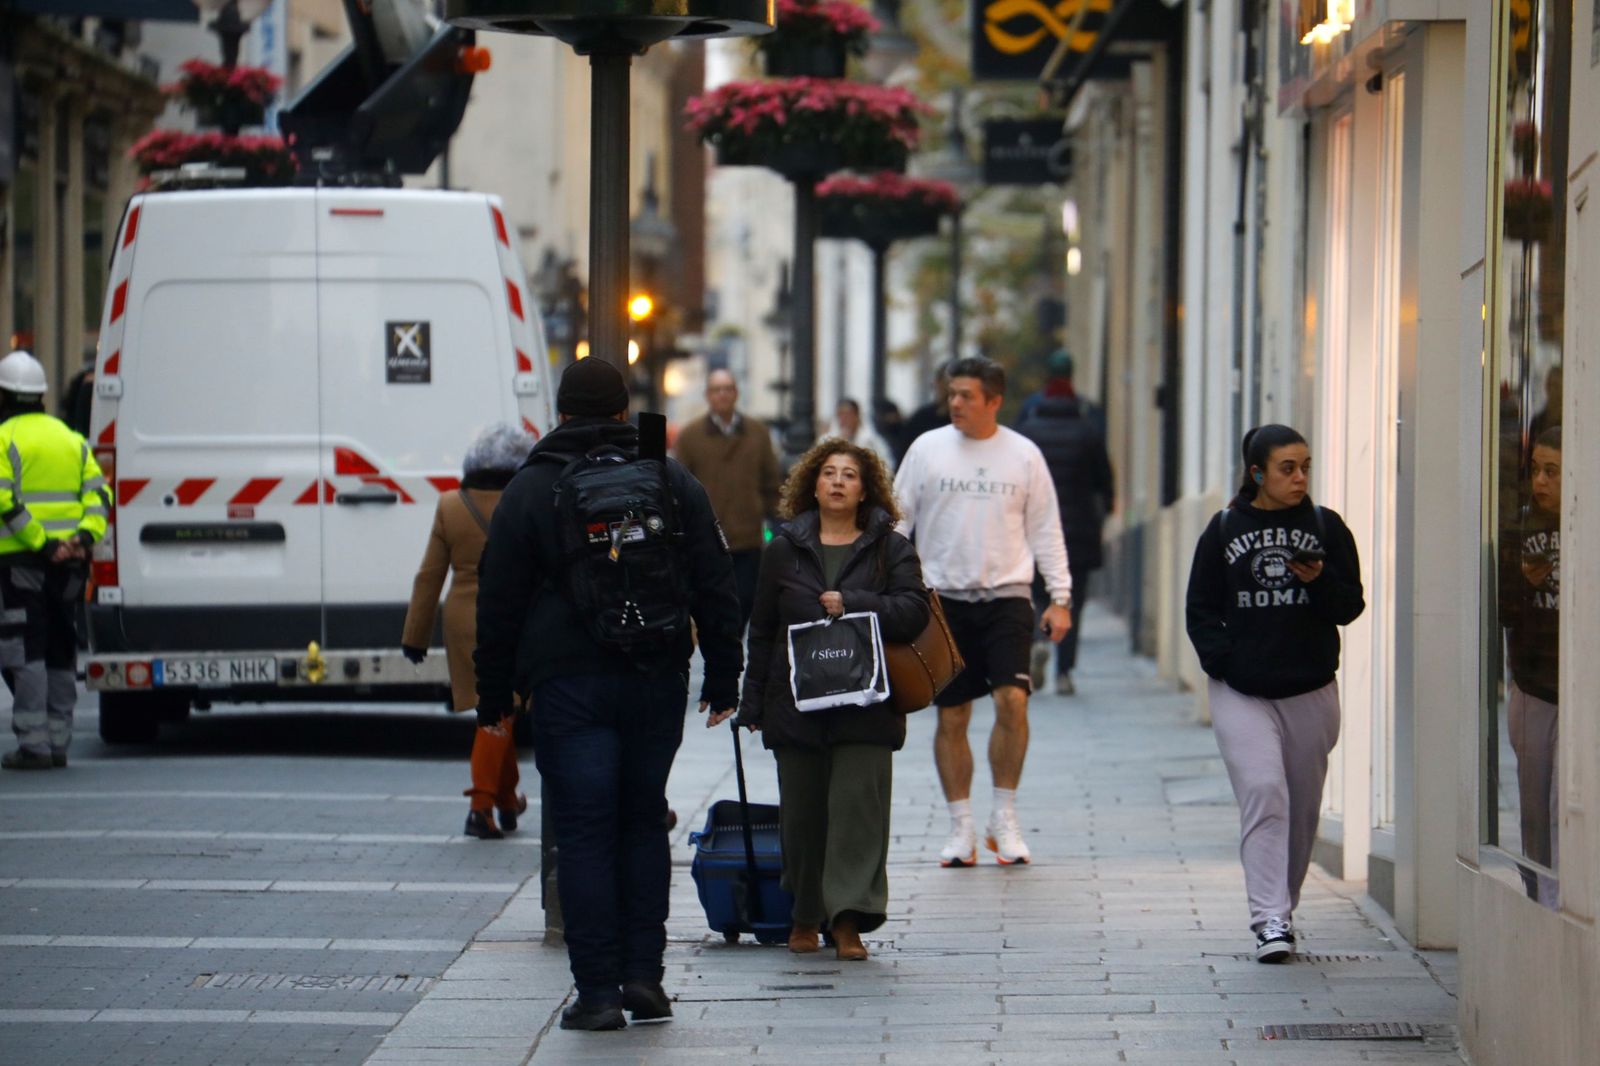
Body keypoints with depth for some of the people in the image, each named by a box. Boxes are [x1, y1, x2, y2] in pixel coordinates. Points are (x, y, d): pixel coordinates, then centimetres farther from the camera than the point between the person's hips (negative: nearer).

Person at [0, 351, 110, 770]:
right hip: (70, 563, 6)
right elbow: (98, 492, 6)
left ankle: (34, 743, -9)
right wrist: (85, 535, -5)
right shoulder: (70, 438, 15)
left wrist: (42, 545, -17)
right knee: (60, 653, 13)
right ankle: (58, 741, 14)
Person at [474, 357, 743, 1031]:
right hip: (656, 683, 3)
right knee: (644, 824, 13)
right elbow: (715, 590, 7)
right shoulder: (674, 484, 7)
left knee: (583, 835, -2)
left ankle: (598, 991, -5)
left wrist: (493, 693, 8)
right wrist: (722, 679, 11)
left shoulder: (530, 490, 0)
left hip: (568, 687, -3)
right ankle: (643, 976, 9)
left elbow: (498, 602, 1)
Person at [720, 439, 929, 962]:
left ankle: (848, 920, -10)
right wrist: (753, 702, 8)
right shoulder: (785, 550, 11)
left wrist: (851, 603, -15)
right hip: (796, 703, 2)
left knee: (858, 806, -10)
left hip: (866, 707, -2)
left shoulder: (890, 548, 6)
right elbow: (762, 630, 12)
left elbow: (913, 610, -6)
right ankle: (805, 918, 18)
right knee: (801, 812, 5)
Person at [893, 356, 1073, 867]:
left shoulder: (1024, 454, 4)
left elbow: (1045, 530, 8)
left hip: (1007, 595, -1)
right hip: (944, 597, 1)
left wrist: (1060, 598, 2)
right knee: (951, 718, 3)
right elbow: (897, 521, 6)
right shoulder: (927, 449, 3)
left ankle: (1004, 819, -3)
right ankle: (961, 829, 13)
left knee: (1012, 699, -17)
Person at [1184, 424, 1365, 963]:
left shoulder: (1326, 527, 6)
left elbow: (1351, 606, 4)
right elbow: (1201, 611, 6)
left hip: (1311, 693, 2)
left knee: (1302, 806, 8)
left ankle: (1282, 909, 25)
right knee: (1263, 792, -17)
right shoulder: (1225, 529, 3)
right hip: (1241, 693, -2)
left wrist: (1319, 583, -16)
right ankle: (1270, 918, -19)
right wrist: (1224, 660, -10)